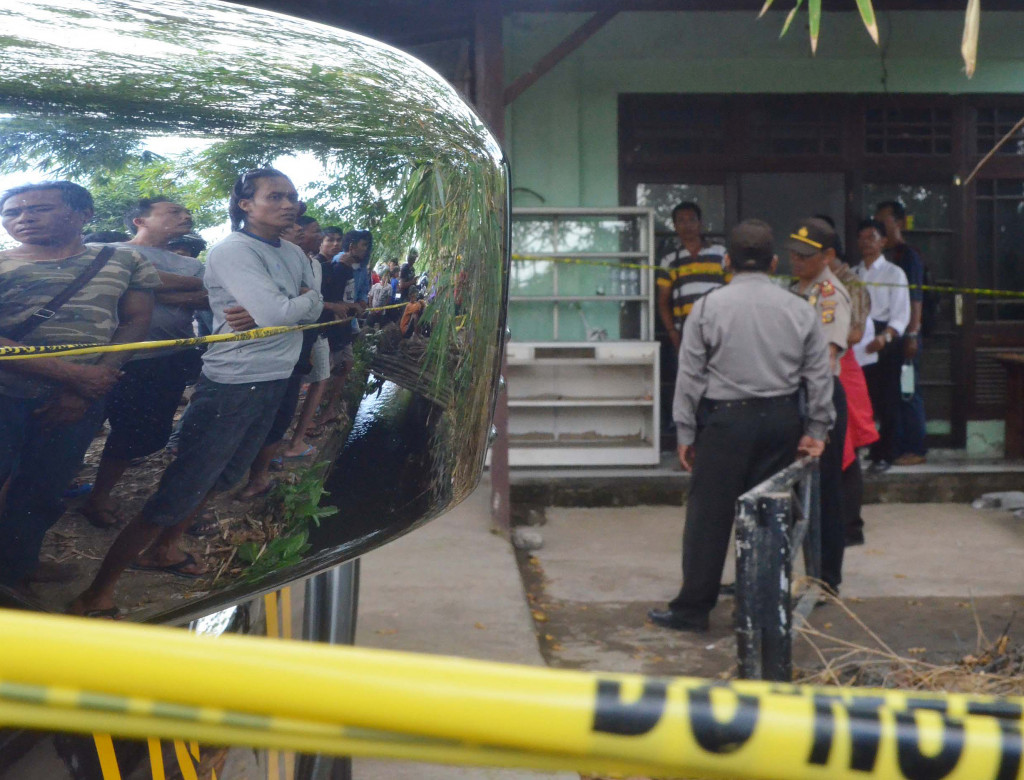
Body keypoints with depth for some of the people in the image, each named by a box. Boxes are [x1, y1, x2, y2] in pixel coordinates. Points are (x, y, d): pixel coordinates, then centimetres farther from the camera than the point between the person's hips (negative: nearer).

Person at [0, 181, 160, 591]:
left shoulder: (123, 261, 7)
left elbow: (136, 321, 4)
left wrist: (86, 391, -7)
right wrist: (73, 375, -18)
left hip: (80, 399, 3)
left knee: (41, 494, 12)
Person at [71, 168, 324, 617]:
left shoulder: (294, 254, 11)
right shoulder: (233, 250, -15)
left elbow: (313, 310, 1)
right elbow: (278, 313, -26)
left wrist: (272, 310, -17)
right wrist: (307, 299, -5)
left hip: (274, 383, 9)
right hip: (231, 386, -9)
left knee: (222, 477, 22)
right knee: (178, 492, -8)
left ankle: (162, 549, 41)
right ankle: (97, 595, -1)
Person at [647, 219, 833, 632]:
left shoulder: (708, 307, -3)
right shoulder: (799, 310, 4)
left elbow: (689, 375, -3)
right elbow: (820, 374, 6)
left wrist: (685, 432, 3)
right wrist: (816, 429, 13)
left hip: (725, 420, -3)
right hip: (781, 418, 3)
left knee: (709, 515, 2)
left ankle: (692, 609, 7)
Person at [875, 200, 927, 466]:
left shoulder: (909, 255, -5)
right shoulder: (883, 257, 16)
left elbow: (916, 297, -11)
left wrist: (912, 334, -18)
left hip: (903, 334, -7)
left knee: (908, 392, -5)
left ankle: (916, 449, -1)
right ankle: (897, 447, 13)